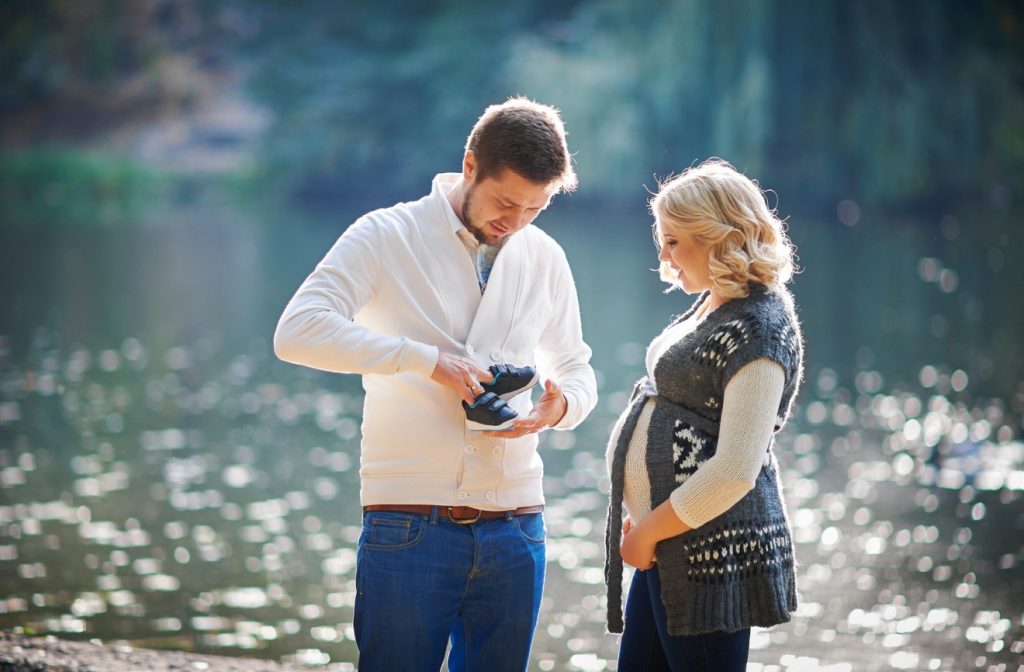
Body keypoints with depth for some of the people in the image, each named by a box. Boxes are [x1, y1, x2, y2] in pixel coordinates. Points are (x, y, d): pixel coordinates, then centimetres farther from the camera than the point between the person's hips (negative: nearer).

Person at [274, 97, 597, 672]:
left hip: (514, 530, 4)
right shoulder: (388, 236, -3)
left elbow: (577, 368, 21)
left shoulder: (545, 258, 11)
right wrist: (427, 358, -20)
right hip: (410, 530, -4)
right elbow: (298, 332, -15)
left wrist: (561, 404, -5)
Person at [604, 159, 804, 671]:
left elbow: (734, 472, -23)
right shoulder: (712, 307, 14)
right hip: (672, 546, 10)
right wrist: (644, 523, 12)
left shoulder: (759, 330, -16)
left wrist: (648, 531, -14)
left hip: (712, 551, -10)